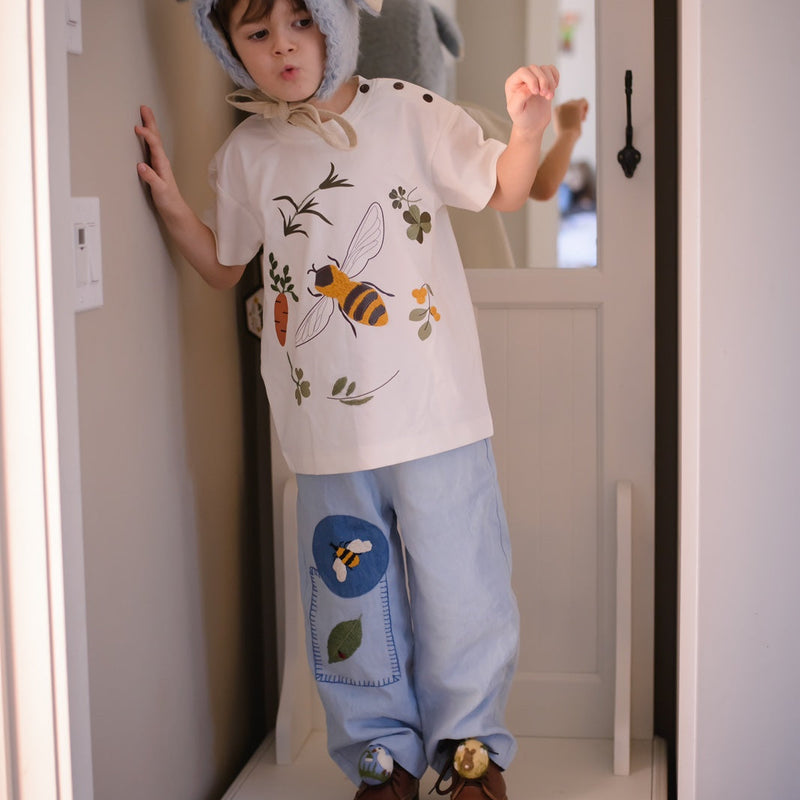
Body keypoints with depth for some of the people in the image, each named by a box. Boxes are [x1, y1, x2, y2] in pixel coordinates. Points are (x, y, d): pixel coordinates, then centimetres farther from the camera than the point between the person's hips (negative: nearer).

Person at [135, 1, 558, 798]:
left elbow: (503, 191, 6)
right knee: (352, 600, 11)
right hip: (327, 430, 2)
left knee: (460, 592, 7)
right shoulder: (246, 154, 4)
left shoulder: (409, 114, -3)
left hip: (436, 416, -2)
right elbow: (226, 266, 18)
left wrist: (528, 126, -13)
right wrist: (172, 206, 2)